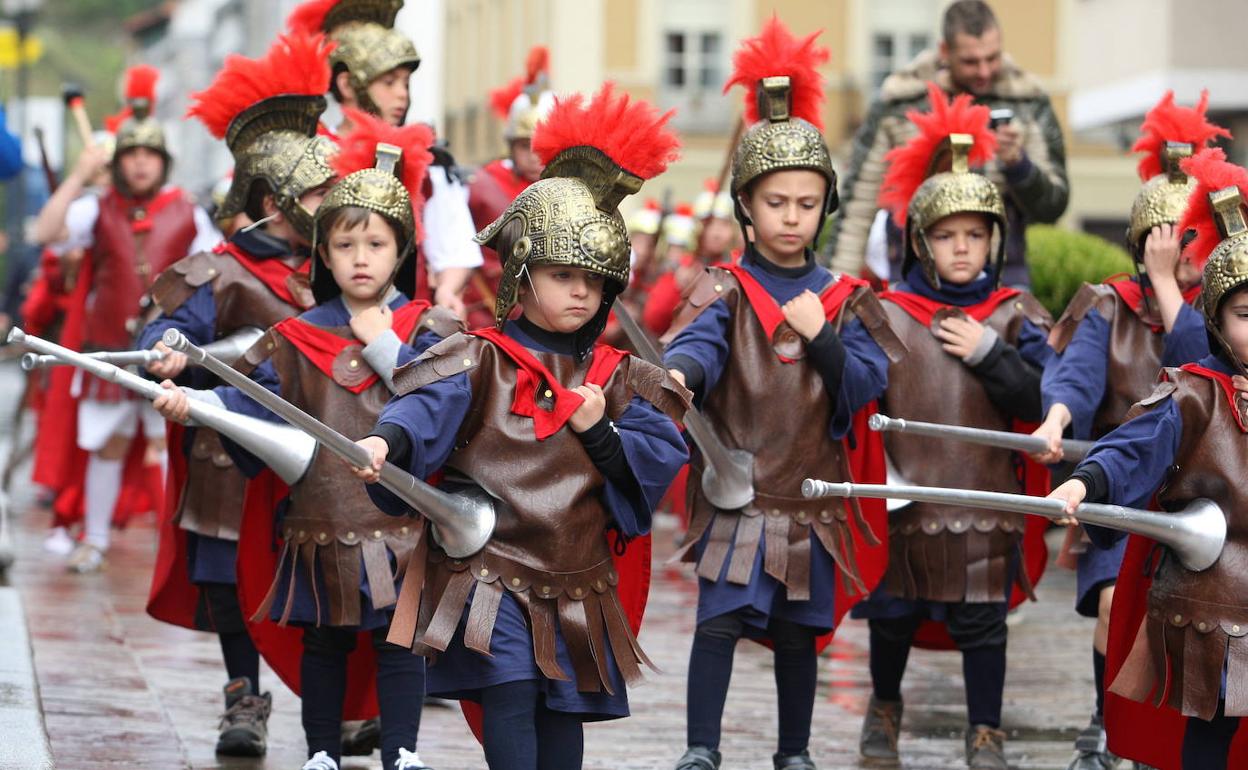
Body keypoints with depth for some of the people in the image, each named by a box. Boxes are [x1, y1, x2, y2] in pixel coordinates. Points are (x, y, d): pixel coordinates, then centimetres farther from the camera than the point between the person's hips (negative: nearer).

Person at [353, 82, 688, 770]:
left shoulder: (616, 378, 11)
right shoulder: (479, 363, -2)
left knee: (564, 715, 8)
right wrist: (385, 441, -42)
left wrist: (601, 430, -11)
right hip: (491, 575, -4)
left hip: (579, 590, 4)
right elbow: (427, 408, -21)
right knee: (511, 698, -17)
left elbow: (660, 462, 5)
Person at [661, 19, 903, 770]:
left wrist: (821, 337, -15)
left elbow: (866, 386, 0)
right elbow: (696, 345, -22)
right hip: (737, 491, -3)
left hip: (813, 495, 3)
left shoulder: (842, 298, 7)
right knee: (721, 619, -11)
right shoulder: (726, 291, -3)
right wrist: (679, 373, -45)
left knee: (799, 631, 11)